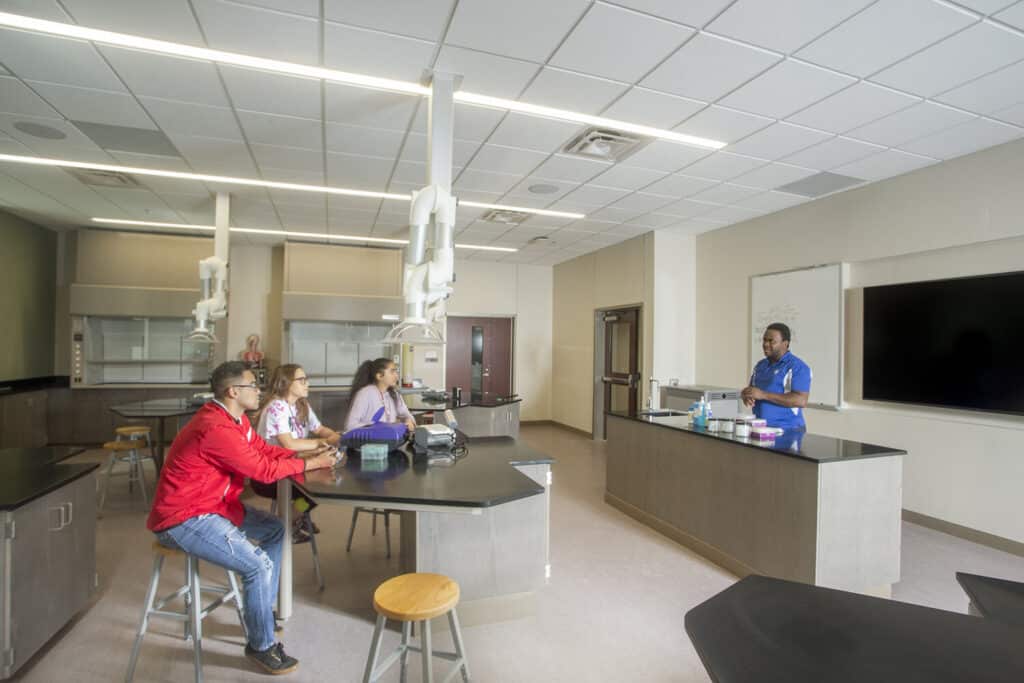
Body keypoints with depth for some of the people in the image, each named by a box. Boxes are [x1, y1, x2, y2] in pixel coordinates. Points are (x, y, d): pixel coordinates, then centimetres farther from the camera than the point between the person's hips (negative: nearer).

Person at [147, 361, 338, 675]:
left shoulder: (236, 419, 3)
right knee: (260, 564, -18)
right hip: (182, 519, -11)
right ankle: (261, 645, 5)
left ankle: (261, 612, 24)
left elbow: (266, 450, 9)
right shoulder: (216, 429, -28)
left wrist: (310, 456, -4)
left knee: (274, 530, 14)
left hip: (211, 505, 11)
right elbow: (264, 470, -22)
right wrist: (312, 464, -11)